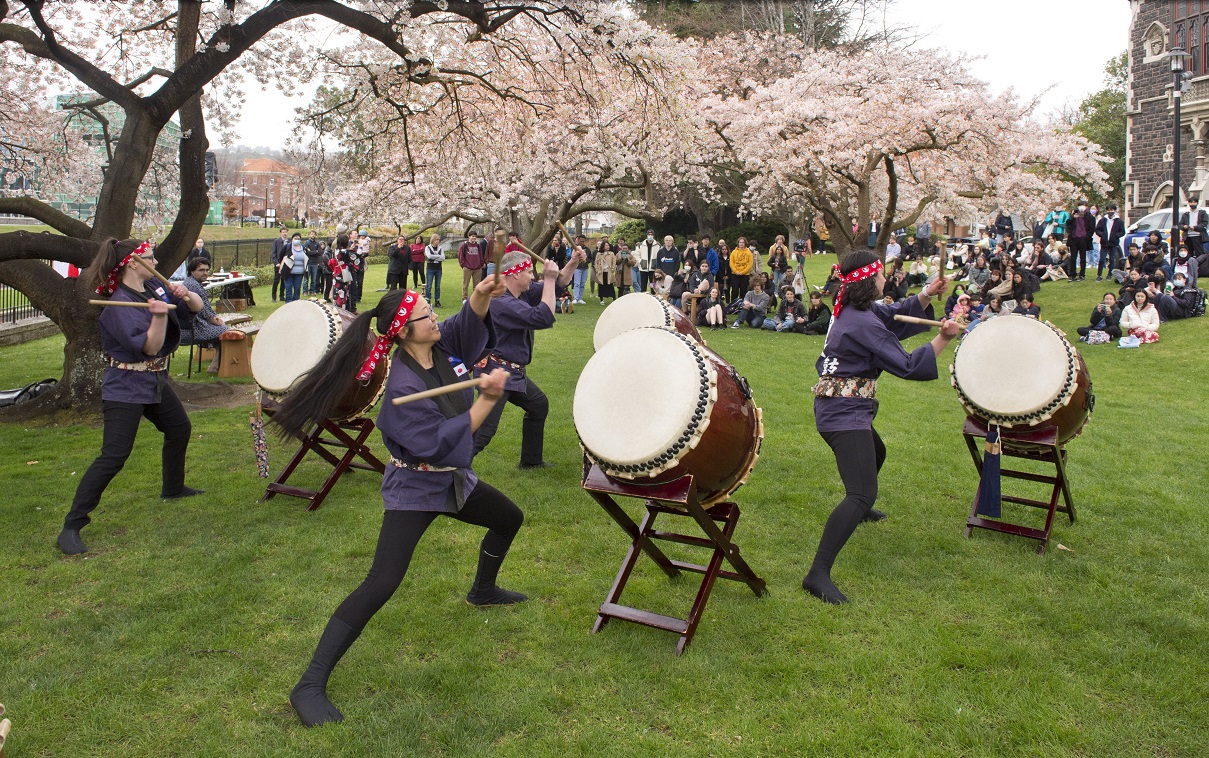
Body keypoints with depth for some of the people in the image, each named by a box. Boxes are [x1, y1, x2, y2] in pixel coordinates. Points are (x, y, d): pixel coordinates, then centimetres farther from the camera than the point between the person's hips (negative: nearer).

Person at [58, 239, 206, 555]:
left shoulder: (155, 287, 1)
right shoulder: (120, 304, -22)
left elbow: (197, 307, 5)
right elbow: (149, 346, -27)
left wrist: (184, 295, -16)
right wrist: (159, 315, -43)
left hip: (155, 380, 9)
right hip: (125, 387, -9)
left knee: (179, 428, 25)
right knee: (113, 456, -14)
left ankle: (173, 488, 49)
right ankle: (71, 526, -9)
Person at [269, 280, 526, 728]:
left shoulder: (441, 346, -9)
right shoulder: (402, 388, -30)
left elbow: (470, 324, -3)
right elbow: (439, 443, -31)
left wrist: (481, 296, -26)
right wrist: (488, 400, -31)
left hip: (456, 479, 9)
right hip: (414, 489, -9)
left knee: (509, 518, 27)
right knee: (382, 583, -19)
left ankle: (483, 590, 55)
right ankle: (310, 685, -13)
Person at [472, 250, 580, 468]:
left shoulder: (523, 293, 5)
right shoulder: (501, 302, -24)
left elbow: (557, 285, 17)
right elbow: (543, 318, -30)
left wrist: (572, 263, 1)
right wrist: (549, 279, -24)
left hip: (514, 372, 11)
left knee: (539, 405, 26)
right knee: (484, 430, -17)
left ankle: (531, 460, 38)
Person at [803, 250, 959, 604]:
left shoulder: (851, 308, 7)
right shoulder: (863, 323, -21)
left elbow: (896, 315, 12)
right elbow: (907, 366, -17)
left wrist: (927, 295, -3)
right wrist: (943, 339, -16)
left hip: (835, 406, 11)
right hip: (845, 413, -11)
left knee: (876, 453, 38)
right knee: (863, 493, -20)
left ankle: (860, 510, 64)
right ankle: (818, 574, -28)